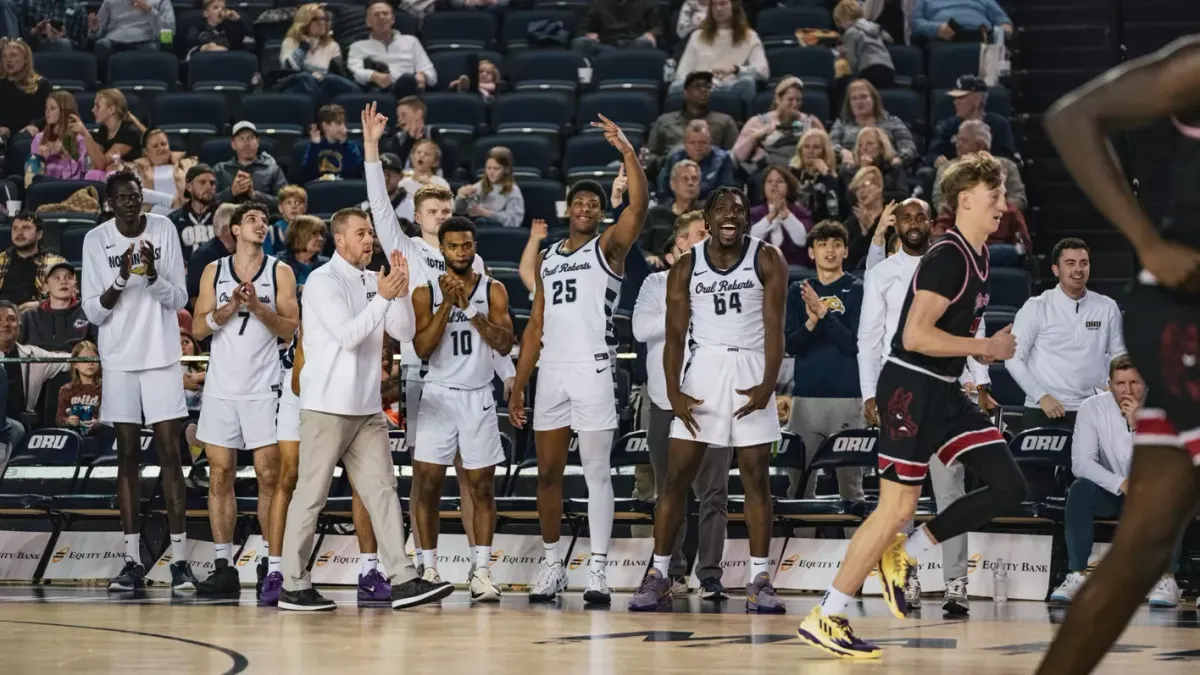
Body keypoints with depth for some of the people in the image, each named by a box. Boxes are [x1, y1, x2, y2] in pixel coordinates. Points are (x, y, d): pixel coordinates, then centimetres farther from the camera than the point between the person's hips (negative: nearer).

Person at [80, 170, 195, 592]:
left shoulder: (164, 230, -2)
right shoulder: (96, 241, -2)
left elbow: (180, 299, -2)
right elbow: (93, 312, -3)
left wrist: (153, 275, -20)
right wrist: (121, 279, -20)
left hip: (162, 356, -1)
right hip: (119, 359, 1)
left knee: (169, 452, -4)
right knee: (127, 453, 3)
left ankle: (179, 558, -3)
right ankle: (132, 561, 6)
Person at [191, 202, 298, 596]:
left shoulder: (280, 272, 4)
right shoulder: (214, 272, 9)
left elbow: (290, 328, -3)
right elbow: (197, 329, 3)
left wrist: (259, 307, -17)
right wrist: (229, 308, -12)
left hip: (263, 387, -2)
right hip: (221, 385, 2)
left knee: (269, 477, -5)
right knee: (219, 476, 2)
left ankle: (274, 566, -3)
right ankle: (224, 567, 7)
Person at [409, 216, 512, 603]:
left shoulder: (492, 291, 2)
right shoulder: (426, 292, 1)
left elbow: (505, 344, -9)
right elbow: (422, 349, -9)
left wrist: (471, 309, -17)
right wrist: (447, 304, -16)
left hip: (478, 397, 0)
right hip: (438, 395, 0)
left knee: (482, 488, 0)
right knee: (427, 485, -3)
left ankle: (481, 571, 3)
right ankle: (429, 570, 5)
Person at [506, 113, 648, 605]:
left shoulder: (609, 246, 3)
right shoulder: (548, 259, 17)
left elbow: (639, 205, -16)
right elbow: (536, 325, 18)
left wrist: (627, 151, -26)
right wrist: (518, 387, 12)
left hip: (593, 368, -5)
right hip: (551, 371, 5)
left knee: (596, 472, -4)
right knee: (548, 472, 7)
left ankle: (597, 570, -4)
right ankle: (552, 566, 16)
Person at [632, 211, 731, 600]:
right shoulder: (658, 283, 7)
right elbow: (641, 328, -8)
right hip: (667, 402, 0)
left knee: (714, 493, -6)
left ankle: (710, 576, -7)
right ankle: (672, 572, 17)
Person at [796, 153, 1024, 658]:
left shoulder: (978, 257, 12)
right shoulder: (948, 257, -17)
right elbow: (916, 336, -24)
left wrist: (988, 351, 11)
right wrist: (986, 347, -17)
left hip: (943, 390, 9)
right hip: (911, 388, -9)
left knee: (1008, 487, 2)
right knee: (898, 507, -9)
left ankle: (905, 554, 11)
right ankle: (823, 620, -1)